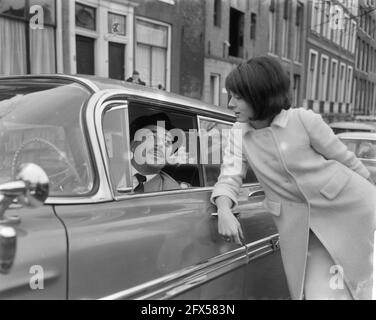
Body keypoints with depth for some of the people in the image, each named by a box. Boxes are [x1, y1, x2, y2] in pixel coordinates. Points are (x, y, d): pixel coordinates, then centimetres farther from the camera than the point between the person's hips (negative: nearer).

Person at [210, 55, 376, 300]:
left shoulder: (304, 120, -12)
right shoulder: (239, 133, 0)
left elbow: (345, 159, -2)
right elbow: (230, 176, -4)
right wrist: (224, 211, -24)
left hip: (349, 208, -2)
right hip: (303, 226, 3)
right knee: (318, 293, -1)